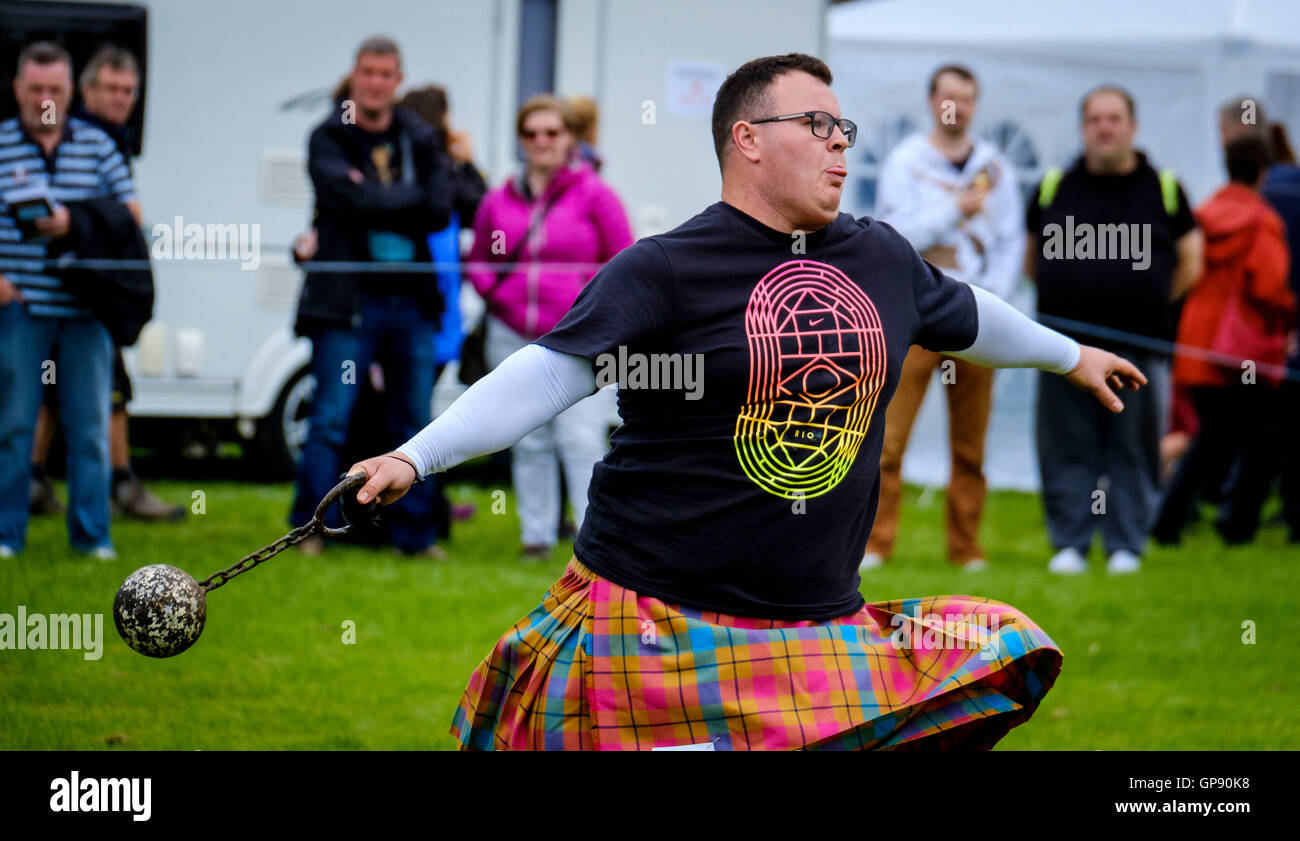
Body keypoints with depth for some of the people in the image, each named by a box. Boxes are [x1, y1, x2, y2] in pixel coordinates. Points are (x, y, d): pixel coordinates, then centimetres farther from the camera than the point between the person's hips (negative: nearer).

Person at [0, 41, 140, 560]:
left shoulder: (98, 146, 10)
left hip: (86, 307, 2)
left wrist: (76, 223, -9)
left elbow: (131, 215, 8)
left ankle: (91, 533, 10)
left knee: (90, 424, 3)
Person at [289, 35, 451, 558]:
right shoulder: (328, 139, 1)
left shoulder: (420, 141, 11)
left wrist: (378, 203, -10)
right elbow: (354, 200, -16)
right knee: (330, 421, -5)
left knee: (414, 424, 7)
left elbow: (440, 212, -2)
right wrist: (412, 198, -6)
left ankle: (414, 533, 14)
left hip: (411, 300, 4)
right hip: (348, 300, -4)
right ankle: (310, 530, 2)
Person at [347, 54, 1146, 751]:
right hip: (656, 618, -5)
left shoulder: (884, 258, 10)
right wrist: (415, 455, -27)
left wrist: (1072, 354, 46)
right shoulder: (666, 270, -9)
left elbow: (967, 316, 30)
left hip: (823, 624, 5)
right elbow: (551, 372, -16)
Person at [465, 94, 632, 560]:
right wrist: (497, 294, 2)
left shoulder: (594, 195, -1)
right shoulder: (499, 201, 10)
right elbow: (478, 260, 20)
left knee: (580, 437, -11)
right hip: (513, 338, 4)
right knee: (529, 442, 9)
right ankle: (536, 534, 17)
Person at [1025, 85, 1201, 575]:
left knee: (1133, 451, 3)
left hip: (1138, 345, -1)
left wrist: (1149, 304, 8)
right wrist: (1068, 298, 8)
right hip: (1066, 347, 1)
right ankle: (1069, 544, 8)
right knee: (1067, 449, 2)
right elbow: (1032, 262, 18)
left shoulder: (1163, 189, 6)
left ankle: (1126, 546, 10)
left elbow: (1190, 265, 13)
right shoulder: (1054, 188, 8)